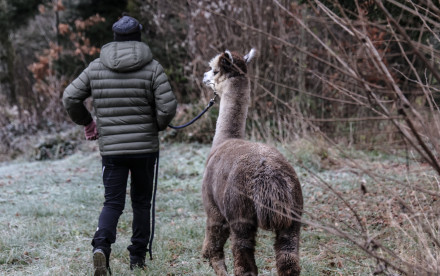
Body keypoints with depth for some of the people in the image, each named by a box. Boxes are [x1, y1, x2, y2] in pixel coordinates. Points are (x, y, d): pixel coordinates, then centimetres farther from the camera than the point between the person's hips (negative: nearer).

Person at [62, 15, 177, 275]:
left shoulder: (96, 68, 2)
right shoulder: (152, 68, -6)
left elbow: (70, 98, 1)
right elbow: (168, 107, -13)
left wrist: (86, 122, 16)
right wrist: (158, 125, 8)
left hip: (111, 148, 1)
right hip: (146, 146, -1)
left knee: (113, 202, 5)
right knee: (142, 202, 14)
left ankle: (102, 244, -21)